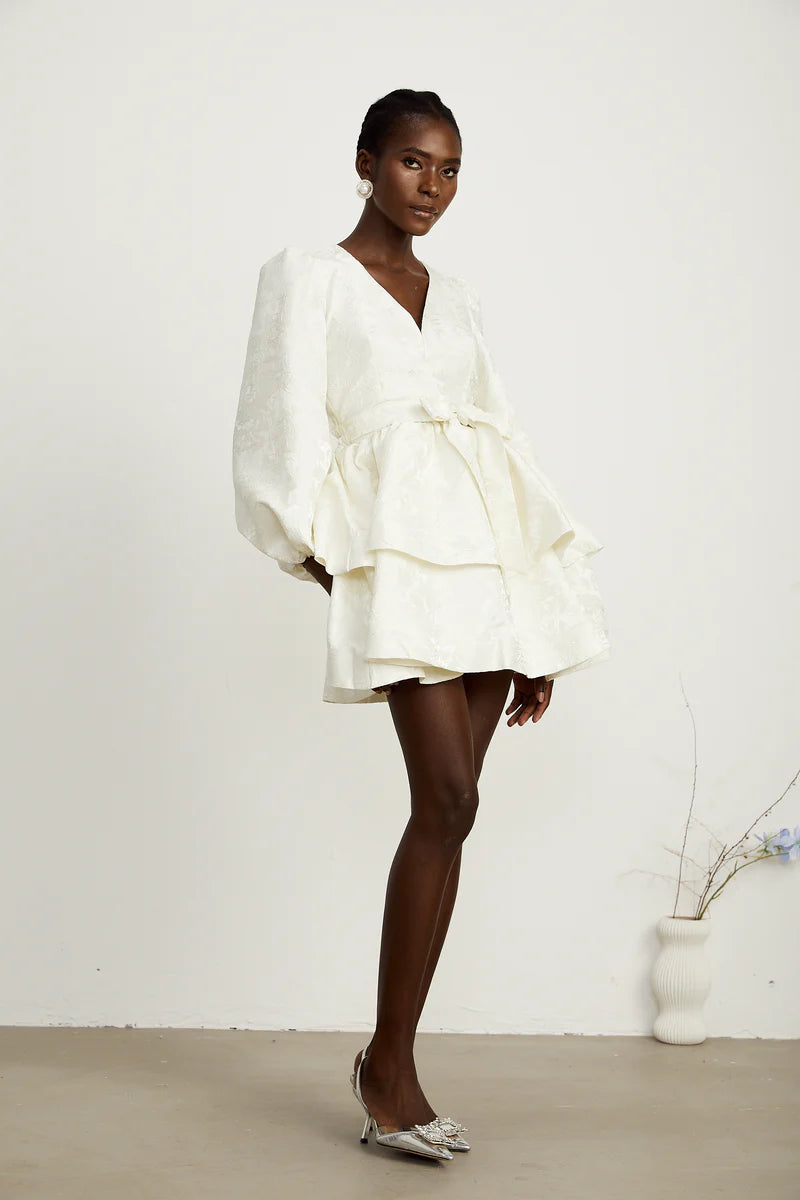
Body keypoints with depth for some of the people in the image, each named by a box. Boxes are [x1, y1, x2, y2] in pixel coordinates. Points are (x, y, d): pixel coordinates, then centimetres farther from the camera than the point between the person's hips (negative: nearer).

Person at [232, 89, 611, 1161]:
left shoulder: (458, 298, 21)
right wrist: (327, 566, -13)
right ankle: (390, 1067, -4)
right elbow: (284, 430, -2)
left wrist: (541, 631, 13)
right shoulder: (308, 275, 5)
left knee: (446, 811, 2)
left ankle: (389, 1063, 11)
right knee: (448, 803, -16)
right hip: (396, 542, -6)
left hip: (490, 552, 6)